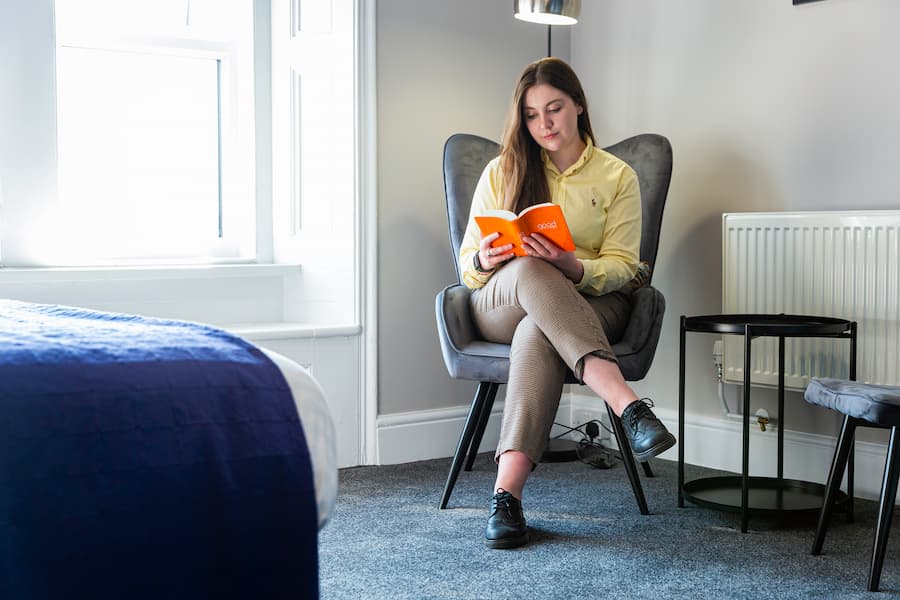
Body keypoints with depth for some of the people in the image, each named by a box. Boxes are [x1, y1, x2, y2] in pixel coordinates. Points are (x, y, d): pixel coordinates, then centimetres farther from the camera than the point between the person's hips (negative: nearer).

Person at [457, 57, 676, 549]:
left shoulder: (617, 177, 11)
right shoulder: (502, 172, 15)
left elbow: (621, 267, 0)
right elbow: (466, 265, 10)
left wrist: (572, 267, -23)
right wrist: (485, 260, -17)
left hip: (592, 301, -1)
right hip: (499, 304, 1)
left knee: (537, 334, -39)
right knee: (529, 270, -39)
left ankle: (507, 493, -52)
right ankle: (626, 403, -52)